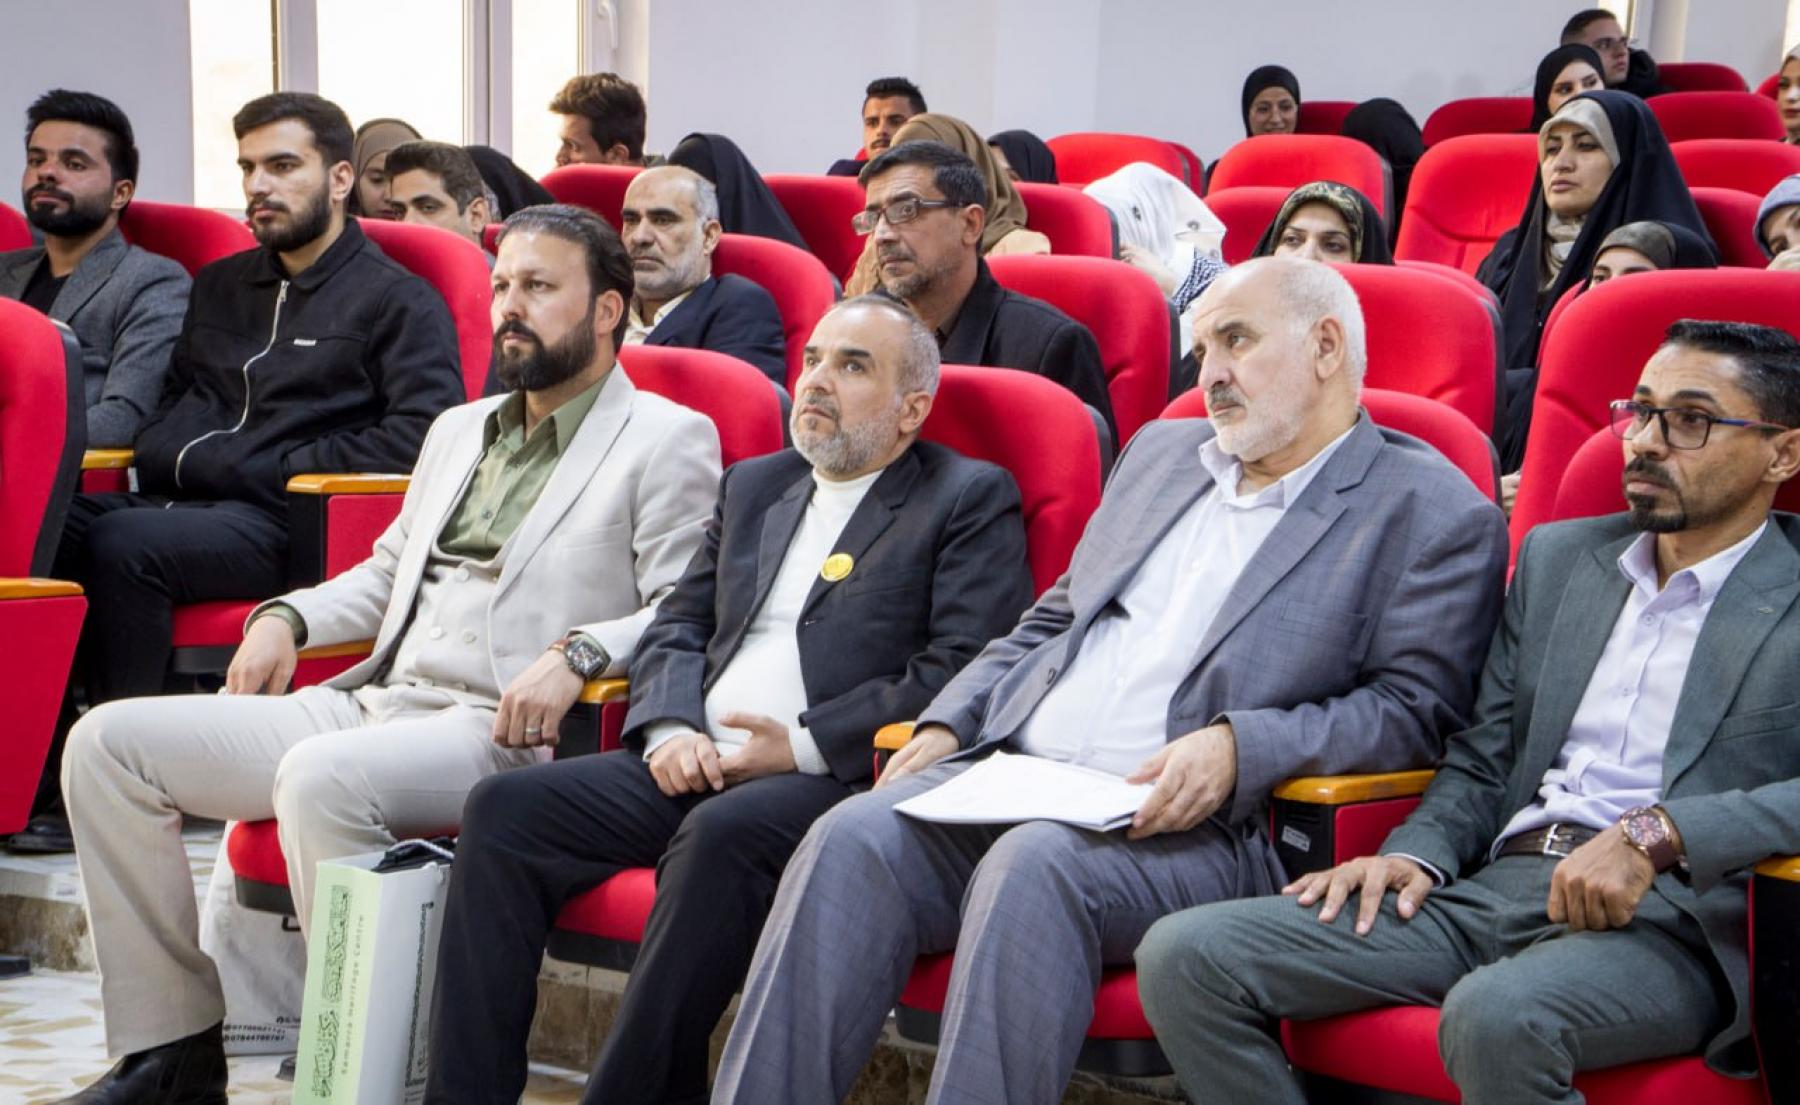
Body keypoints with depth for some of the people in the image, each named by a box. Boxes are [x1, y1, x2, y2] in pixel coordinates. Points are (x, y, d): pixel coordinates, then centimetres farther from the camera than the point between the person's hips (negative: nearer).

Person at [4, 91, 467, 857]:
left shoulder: (397, 301, 7)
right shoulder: (219, 286, 28)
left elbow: (420, 435, -8)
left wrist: (281, 470, -8)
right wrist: (182, 457, 8)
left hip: (281, 527, -6)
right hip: (178, 501, 6)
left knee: (124, 544, -33)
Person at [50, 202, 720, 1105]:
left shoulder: (668, 439, 3)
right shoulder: (458, 430, 26)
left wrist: (577, 654, -24)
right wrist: (288, 616, 16)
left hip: (504, 733, -8)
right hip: (372, 703, 8)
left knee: (320, 775, -38)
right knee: (108, 740, -4)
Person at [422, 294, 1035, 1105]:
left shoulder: (971, 501, 5)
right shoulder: (754, 486, 26)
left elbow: (967, 670, -8)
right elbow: (678, 626, 23)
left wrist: (806, 743, -14)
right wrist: (669, 728, 0)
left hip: (835, 780, -6)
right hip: (695, 766, 6)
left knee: (719, 834, -37)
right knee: (506, 809, -14)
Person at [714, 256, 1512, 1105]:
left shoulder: (1432, 514, 4)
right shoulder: (1162, 453, 25)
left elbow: (1415, 709, -5)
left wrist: (1240, 748, -18)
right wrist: (946, 727, 12)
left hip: (1190, 830, -6)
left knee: (1033, 868, -35)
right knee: (853, 839, -22)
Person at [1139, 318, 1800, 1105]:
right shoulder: (1557, 556, 22)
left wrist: (1657, 833, -22)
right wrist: (1417, 855, 2)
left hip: (1667, 916, -6)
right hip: (1496, 884, 6)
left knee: (1498, 1015, -41)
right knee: (1184, 957, -13)